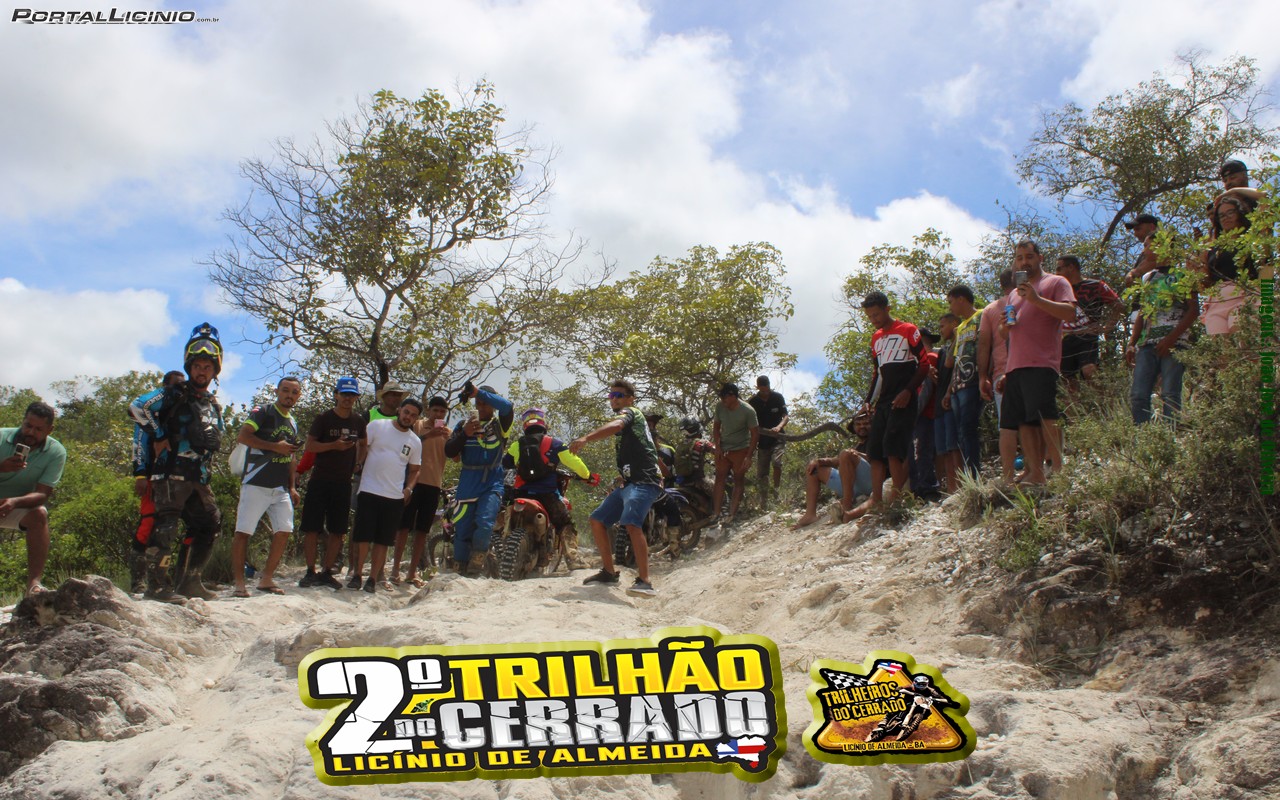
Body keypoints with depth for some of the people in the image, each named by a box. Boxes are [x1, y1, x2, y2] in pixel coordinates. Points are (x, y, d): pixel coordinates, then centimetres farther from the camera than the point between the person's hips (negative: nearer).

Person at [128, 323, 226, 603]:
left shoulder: (214, 406, 21)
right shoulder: (174, 394, -1)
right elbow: (137, 407, -14)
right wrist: (159, 438, -12)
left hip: (199, 476, 8)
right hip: (172, 472, -8)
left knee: (210, 524, 7)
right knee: (166, 523, -15)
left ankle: (189, 580, 15)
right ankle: (157, 584, -14)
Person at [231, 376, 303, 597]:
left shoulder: (293, 423, 19)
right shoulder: (263, 412, -3)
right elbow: (242, 436, -15)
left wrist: (292, 487, 16)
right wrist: (275, 446, -18)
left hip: (281, 488, 7)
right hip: (256, 483, -7)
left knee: (284, 531, 1)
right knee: (243, 531, -5)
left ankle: (266, 579, 12)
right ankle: (239, 583, 0)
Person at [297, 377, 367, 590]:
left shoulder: (359, 422, 8)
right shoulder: (324, 419, -3)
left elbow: (363, 444, 24)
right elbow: (309, 446, -7)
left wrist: (358, 463, 10)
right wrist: (334, 445, -20)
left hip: (344, 483, 4)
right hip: (320, 480, -3)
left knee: (338, 531, 4)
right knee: (312, 528, -4)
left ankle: (327, 572, 14)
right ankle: (311, 572, 5)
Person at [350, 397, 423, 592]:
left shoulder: (415, 442, 10)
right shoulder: (377, 426, 0)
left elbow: (414, 470, 18)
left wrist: (409, 488, 3)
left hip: (396, 497, 3)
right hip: (369, 491, -2)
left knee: (383, 540, 5)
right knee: (363, 536, 1)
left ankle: (373, 578, 13)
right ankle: (357, 574, 13)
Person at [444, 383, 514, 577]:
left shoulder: (500, 425, 5)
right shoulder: (464, 425, 13)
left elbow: (507, 406, -18)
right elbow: (449, 451, 3)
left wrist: (477, 392, -24)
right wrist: (465, 434, -14)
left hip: (492, 486, -3)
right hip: (467, 486, 3)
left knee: (484, 524, -22)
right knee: (462, 530, 2)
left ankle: (475, 566, -9)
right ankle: (460, 572, 13)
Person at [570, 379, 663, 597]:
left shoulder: (628, 412, -3)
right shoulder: (628, 422, 26)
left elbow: (615, 426, -27)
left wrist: (585, 438, -41)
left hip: (644, 482, -10)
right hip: (628, 482, 11)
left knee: (631, 523, -31)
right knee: (597, 520, 11)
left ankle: (644, 581, -35)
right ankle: (609, 572, 19)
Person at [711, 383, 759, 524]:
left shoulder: (748, 411, -17)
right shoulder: (720, 407, -5)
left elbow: (755, 434, -13)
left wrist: (749, 456, -16)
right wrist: (717, 447, -3)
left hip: (740, 450, -4)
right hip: (723, 450, 4)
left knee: (739, 481, 0)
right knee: (719, 479, 0)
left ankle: (732, 514, 0)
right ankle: (716, 514, -1)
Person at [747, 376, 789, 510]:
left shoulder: (778, 397, -3)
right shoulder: (752, 401, -3)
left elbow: (785, 416, -5)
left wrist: (779, 426, -27)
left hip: (777, 438, -1)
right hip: (762, 440, 1)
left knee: (776, 461, -29)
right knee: (761, 474, 1)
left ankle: (776, 490, -14)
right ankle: (764, 505, 9)